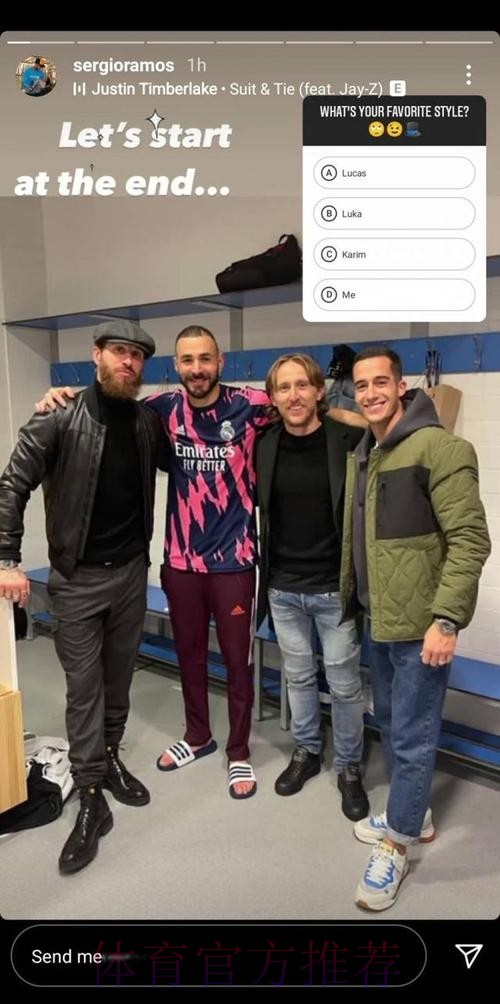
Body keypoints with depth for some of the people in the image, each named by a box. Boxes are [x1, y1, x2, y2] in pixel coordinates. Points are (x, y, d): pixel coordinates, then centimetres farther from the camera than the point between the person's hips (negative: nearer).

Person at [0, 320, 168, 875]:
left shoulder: (148, 422, 1)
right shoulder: (59, 419, -11)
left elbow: (176, 465, 19)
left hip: (131, 570, 4)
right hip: (77, 577, -4)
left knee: (119, 676, 16)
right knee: (84, 685, 2)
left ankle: (109, 758, 36)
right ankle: (91, 797, 14)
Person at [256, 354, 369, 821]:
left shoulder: (349, 440, -13)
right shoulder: (264, 444, -2)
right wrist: (263, 572, 7)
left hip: (334, 587, -3)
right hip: (283, 588, 3)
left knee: (343, 684, 10)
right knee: (298, 676, 18)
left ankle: (349, 766, 31)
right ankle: (306, 751, 39)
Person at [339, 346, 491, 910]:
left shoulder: (439, 448, -15)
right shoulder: (361, 455, 10)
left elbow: (469, 539, -19)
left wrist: (446, 619, -24)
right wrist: (352, 597, 12)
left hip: (420, 624, -8)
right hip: (378, 619, 9)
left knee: (412, 736, 4)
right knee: (390, 722, 21)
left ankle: (396, 845, 22)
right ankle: (412, 815, 40)